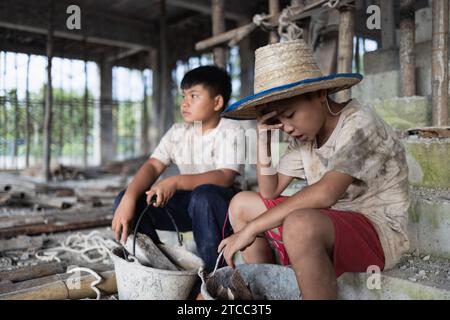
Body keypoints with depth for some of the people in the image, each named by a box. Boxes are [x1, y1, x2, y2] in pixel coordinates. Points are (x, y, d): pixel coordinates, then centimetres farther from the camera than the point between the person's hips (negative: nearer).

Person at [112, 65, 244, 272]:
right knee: (126, 201, -13)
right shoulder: (178, 132, 4)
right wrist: (129, 198, -28)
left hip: (217, 205, -4)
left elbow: (225, 177, -25)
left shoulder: (231, 131, -11)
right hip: (187, 202, 5)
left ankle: (213, 273, -20)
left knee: (204, 195, -39)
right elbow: (153, 166, -9)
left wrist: (176, 182, -38)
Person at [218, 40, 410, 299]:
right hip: (329, 223, 8)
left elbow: (325, 193, -32)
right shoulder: (304, 134, 4)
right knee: (241, 204, 8)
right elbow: (270, 192, 6)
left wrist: (250, 228, -28)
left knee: (301, 224, -38)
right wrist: (264, 138, -6)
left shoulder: (359, 124, -17)